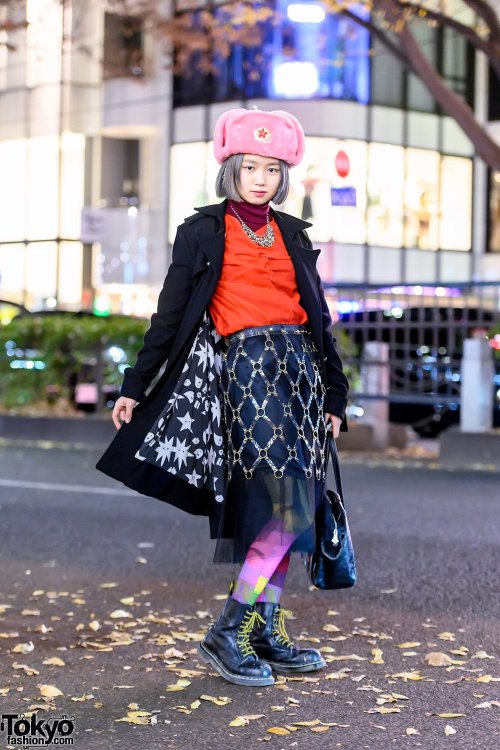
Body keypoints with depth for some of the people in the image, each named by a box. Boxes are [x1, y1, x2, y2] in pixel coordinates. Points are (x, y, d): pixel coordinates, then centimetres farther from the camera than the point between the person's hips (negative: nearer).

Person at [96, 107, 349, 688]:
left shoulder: (293, 236, 18)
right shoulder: (204, 231, 5)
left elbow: (318, 317, 20)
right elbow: (171, 314, 4)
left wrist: (334, 396, 18)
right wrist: (135, 387, 2)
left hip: (300, 367, 6)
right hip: (244, 365, -5)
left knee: (279, 509, 3)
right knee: (286, 500, -17)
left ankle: (266, 636, 8)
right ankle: (229, 634, -13)